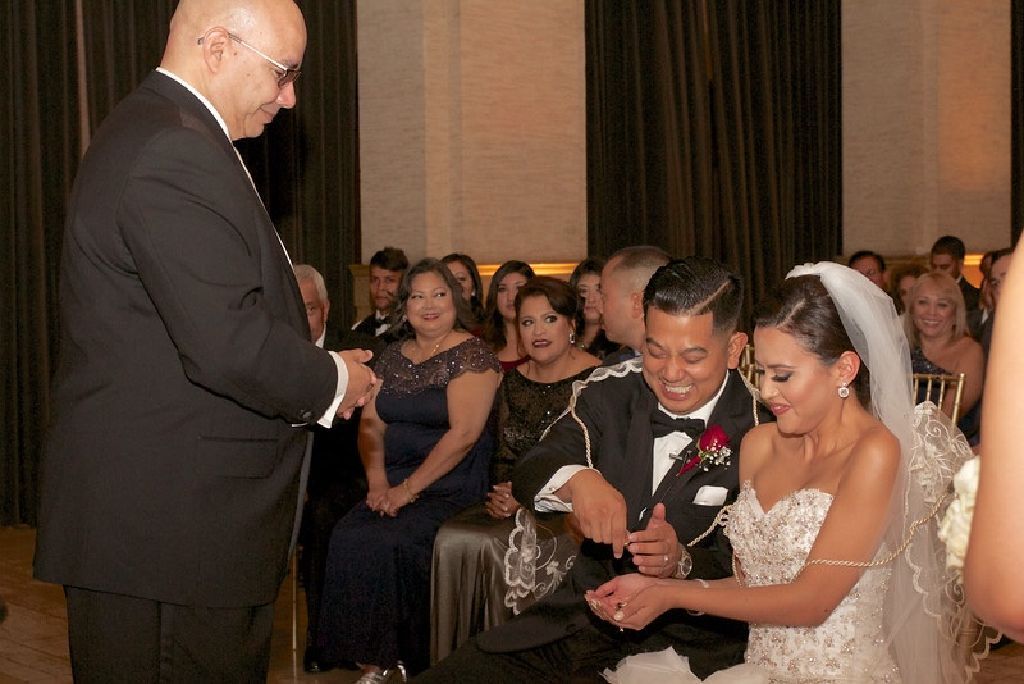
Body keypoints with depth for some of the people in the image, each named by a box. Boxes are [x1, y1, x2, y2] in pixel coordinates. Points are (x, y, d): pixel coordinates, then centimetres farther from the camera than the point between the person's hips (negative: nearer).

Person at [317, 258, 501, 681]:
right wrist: (377, 482, -5)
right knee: (348, 537, -20)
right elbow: (370, 423, 11)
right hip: (394, 482, 6)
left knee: (392, 543, -29)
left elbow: (463, 433, -14)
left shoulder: (471, 354, -6)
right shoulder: (393, 356, 14)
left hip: (451, 485, -5)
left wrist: (409, 489, -14)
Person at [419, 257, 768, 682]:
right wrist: (575, 479, -30)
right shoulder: (609, 392, 1)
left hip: (687, 642, -3)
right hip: (582, 611, 4)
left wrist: (681, 561, -30)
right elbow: (526, 477, -7)